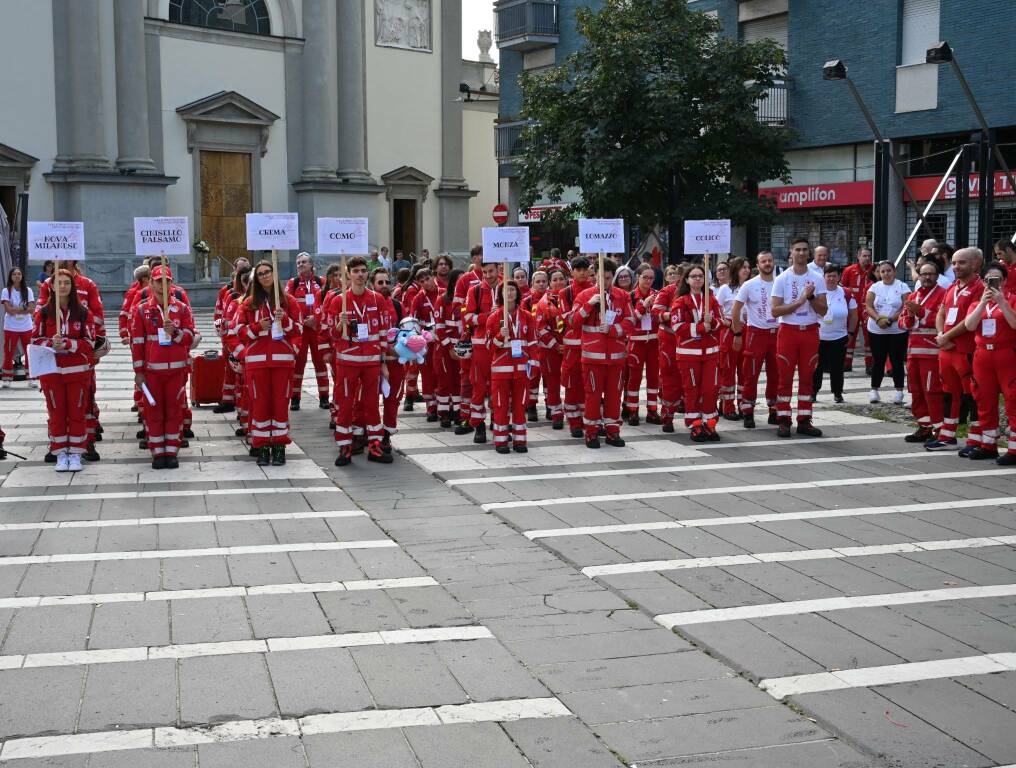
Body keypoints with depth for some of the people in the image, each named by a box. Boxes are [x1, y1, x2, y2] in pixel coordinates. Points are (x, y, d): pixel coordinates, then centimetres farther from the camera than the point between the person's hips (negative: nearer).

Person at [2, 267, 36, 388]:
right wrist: (24, 309, -11)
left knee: (29, 353, 3)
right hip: (11, 327, -2)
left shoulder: (28, 290, 5)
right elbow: (8, 309, -12)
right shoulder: (6, 291, -1)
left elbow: (31, 309, -5)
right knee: (8, 353, 2)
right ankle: (6, 379, 9)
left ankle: (31, 379, 9)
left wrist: (15, 310, -15)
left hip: (26, 327, 2)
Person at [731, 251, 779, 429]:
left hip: (776, 333, 3)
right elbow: (736, 310, -1)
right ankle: (748, 413, 3)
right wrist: (737, 334, -3)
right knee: (750, 376, -3)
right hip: (756, 333, -3)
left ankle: (774, 411, 20)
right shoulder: (749, 285, -5)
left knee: (775, 375, 9)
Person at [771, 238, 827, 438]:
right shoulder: (782, 279, -2)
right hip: (788, 331, -2)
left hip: (810, 331, 2)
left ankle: (804, 421, 12)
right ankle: (783, 421, 5)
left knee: (807, 378, 7)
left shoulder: (817, 279, 5)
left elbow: (823, 310, 1)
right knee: (785, 378, 0)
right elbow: (775, 310, -9)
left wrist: (811, 297, -15)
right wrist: (799, 301, -15)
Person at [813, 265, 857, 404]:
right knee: (816, 367, 5)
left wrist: (850, 333, 6)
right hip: (818, 337, -1)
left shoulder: (846, 294, 0)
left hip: (839, 338, 1)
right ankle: (813, 392, 16)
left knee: (837, 367, 6)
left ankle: (837, 393, 18)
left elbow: (853, 315, 9)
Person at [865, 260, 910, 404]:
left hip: (898, 331, -2)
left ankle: (899, 391, 12)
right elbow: (868, 306, -1)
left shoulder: (902, 287, 0)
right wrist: (878, 319, -19)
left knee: (897, 361, 3)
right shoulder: (875, 287, 7)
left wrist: (890, 319, -19)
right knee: (878, 361, 6)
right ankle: (874, 390, 14)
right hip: (876, 330, 2)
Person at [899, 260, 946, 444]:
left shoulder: (942, 294, -5)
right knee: (916, 390, 11)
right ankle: (924, 427, 20)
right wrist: (909, 316, -6)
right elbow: (903, 323, 16)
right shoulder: (913, 296, 18)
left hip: (932, 350, -8)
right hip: (913, 349, 8)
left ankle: (939, 430, -3)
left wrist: (920, 311, -19)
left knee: (932, 390, -9)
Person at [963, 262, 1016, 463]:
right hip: (982, 355, 5)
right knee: (985, 402, 9)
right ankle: (988, 445, 19)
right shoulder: (977, 301, 13)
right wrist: (983, 302, -11)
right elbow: (969, 325, -4)